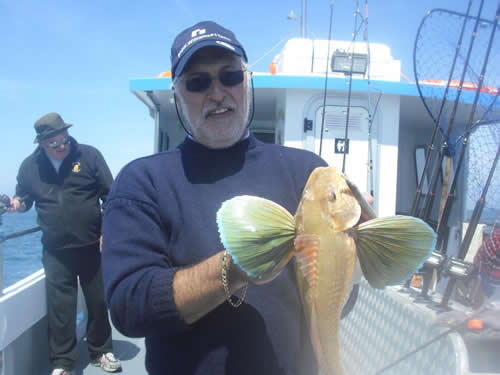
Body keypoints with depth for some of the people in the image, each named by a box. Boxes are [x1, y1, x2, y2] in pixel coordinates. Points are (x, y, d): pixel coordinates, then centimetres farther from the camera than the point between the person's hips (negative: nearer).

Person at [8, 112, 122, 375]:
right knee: (59, 308, 5)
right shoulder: (30, 166, 1)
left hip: (92, 246, -1)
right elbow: (24, 197, 15)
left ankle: (100, 351, 31)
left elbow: (111, 195, -5)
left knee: (98, 302, 11)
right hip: (55, 252, 1)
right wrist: (17, 203, -10)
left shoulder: (89, 155, -5)